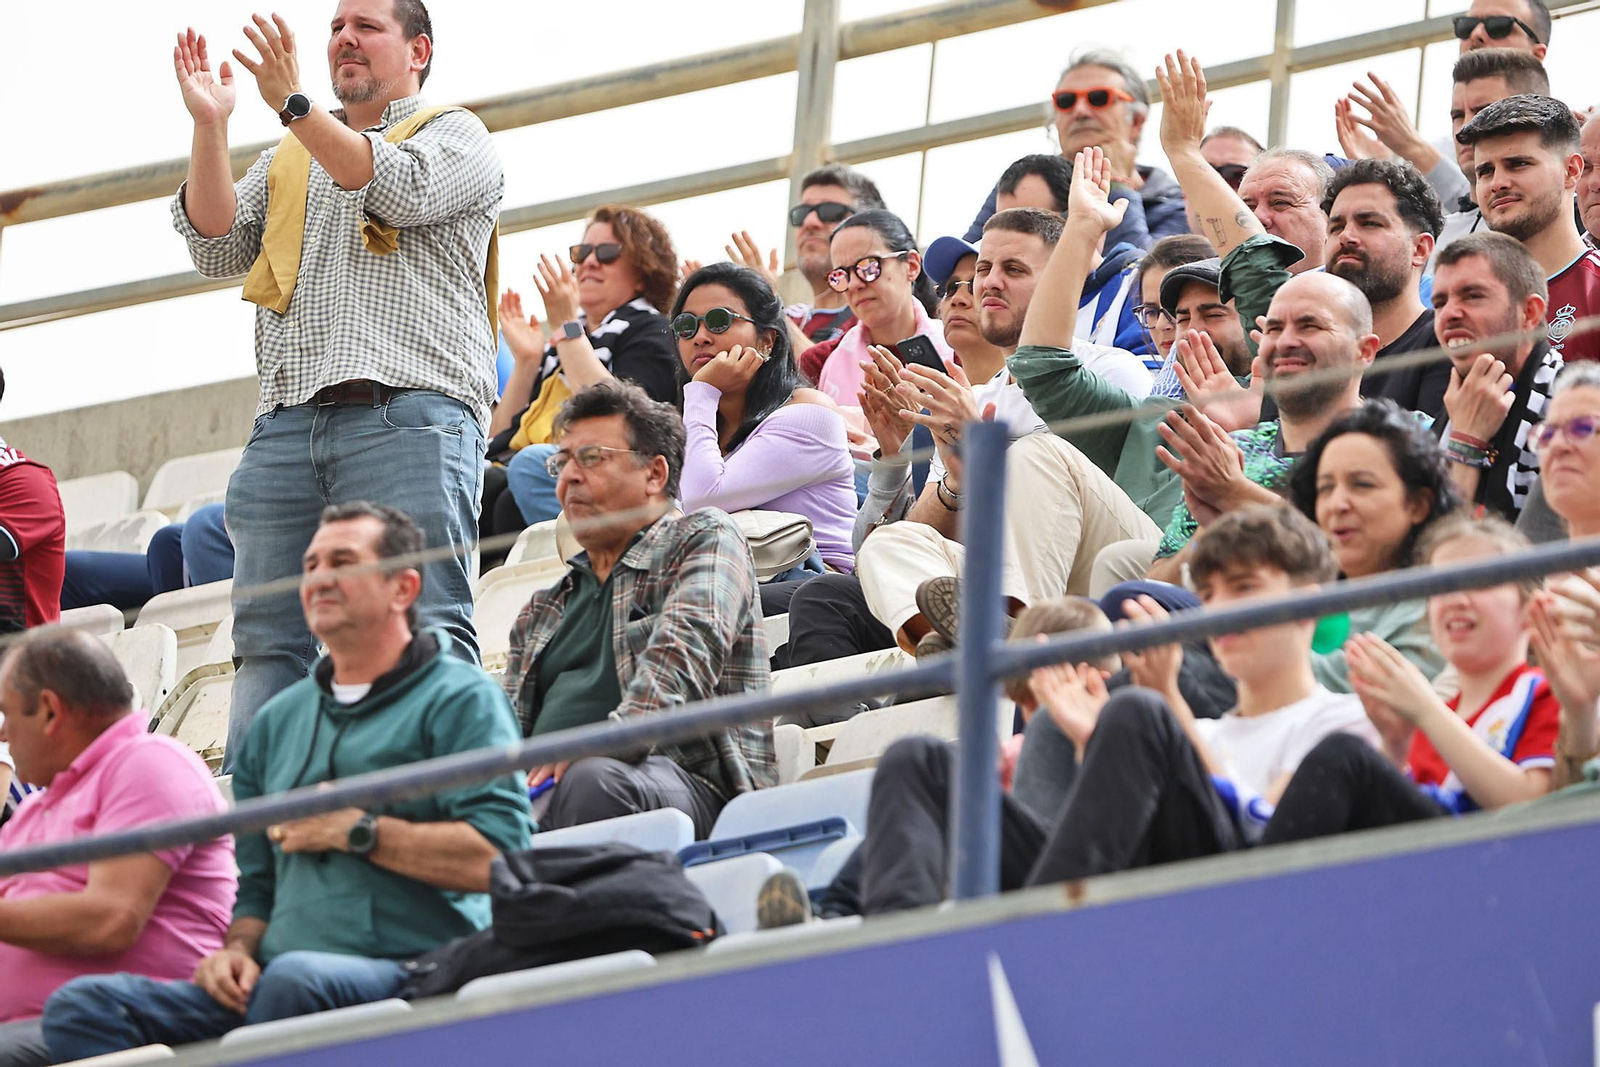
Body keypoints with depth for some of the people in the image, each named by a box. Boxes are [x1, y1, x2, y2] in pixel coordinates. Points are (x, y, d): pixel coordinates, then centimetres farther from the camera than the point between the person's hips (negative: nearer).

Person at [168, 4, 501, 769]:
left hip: (406, 420, -5)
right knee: (269, 641, -2)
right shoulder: (290, 160, 28)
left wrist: (294, 104, -12)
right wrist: (210, 128, 3)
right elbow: (218, 249, 14)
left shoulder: (455, 135, 13)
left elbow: (401, 192, -8)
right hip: (287, 426, 5)